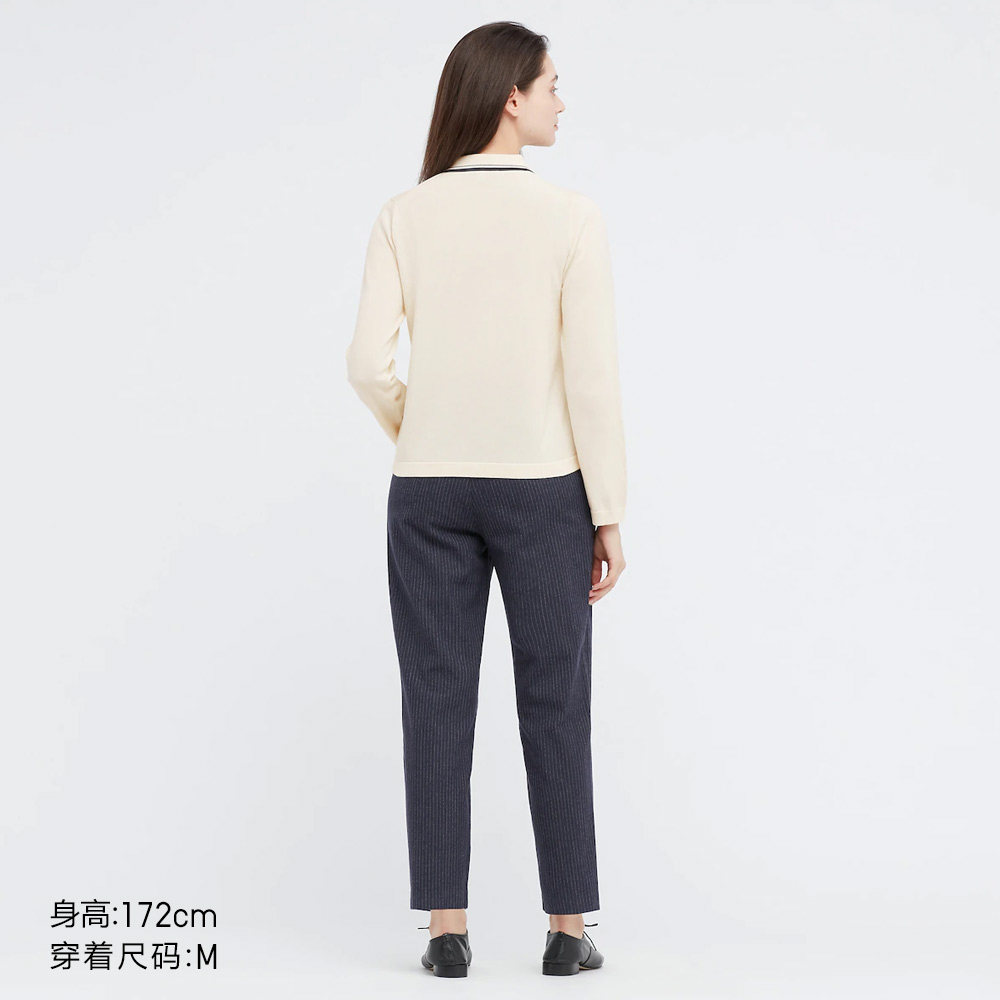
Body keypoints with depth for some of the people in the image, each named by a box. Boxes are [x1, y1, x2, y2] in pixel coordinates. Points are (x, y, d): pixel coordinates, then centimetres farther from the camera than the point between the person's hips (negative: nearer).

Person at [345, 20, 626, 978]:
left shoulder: (403, 217, -1)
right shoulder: (572, 217, -8)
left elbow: (369, 362, -7)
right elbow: (591, 376, -12)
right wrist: (610, 513, -5)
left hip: (429, 492, 2)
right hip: (541, 489, -2)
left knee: (437, 705, 6)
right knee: (553, 707, 7)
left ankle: (446, 929, 7)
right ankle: (567, 929, 11)